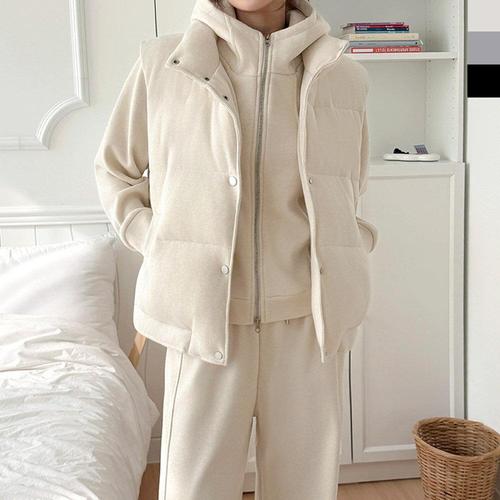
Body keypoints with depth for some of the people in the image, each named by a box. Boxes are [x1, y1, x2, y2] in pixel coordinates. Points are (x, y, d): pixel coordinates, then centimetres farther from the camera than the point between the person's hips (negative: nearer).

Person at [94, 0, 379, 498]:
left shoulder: (345, 76, 3)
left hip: (305, 321, 2)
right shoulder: (162, 62, -1)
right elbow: (115, 168, 13)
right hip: (205, 318, -1)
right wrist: (155, 245, 1)